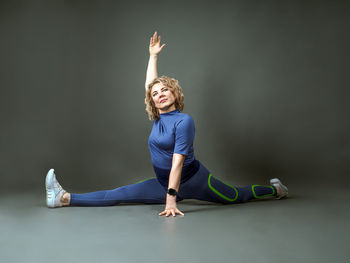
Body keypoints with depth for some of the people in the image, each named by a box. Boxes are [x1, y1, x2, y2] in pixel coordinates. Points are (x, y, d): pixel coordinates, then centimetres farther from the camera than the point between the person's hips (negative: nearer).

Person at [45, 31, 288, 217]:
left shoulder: (184, 121, -19)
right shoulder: (158, 117, 3)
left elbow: (178, 161, -25)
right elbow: (150, 84, 16)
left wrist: (171, 198, -27)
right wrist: (153, 55, 21)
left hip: (191, 179, -6)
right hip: (164, 182, 6)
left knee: (237, 196, 13)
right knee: (117, 195, -4)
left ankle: (275, 189, 39)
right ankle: (64, 198, -10)